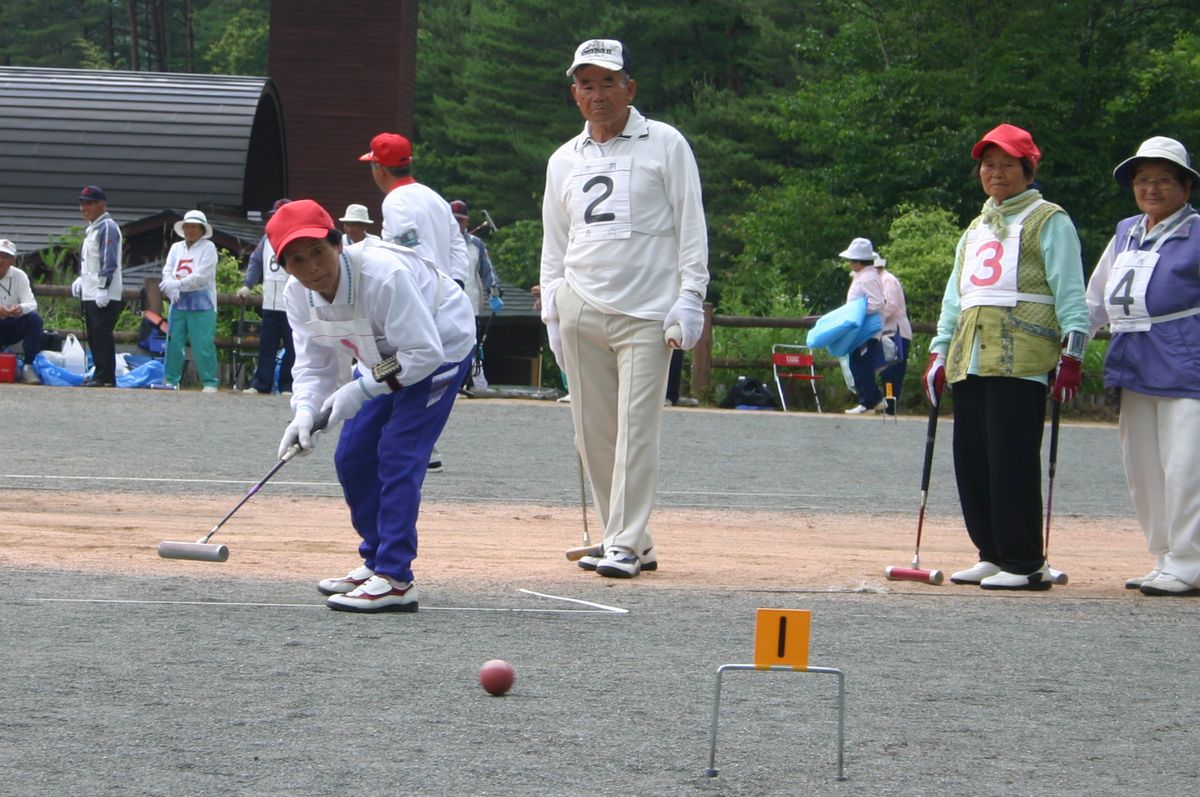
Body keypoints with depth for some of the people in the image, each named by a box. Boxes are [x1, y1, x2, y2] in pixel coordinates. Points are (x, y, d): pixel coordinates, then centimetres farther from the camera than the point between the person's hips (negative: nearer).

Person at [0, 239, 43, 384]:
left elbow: (31, 304, -13)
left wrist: (21, 308, -39)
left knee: (34, 318, -26)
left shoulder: (19, 276, -3)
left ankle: (29, 367, -23)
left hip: (12, 325, 3)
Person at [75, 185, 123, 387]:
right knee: (93, 336, 11)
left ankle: (106, 377, -12)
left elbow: (109, 261, -18)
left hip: (105, 295, -10)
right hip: (90, 294, 10)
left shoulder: (107, 227, -11)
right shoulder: (92, 228, 20)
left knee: (102, 335, -11)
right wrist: (81, 279, 16)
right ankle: (99, 374, 16)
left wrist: (103, 288, -23)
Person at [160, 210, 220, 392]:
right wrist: (172, 289, -14)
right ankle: (171, 379, 12)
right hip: (179, 303, 5)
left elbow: (201, 276, -11)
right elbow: (167, 272, 6)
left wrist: (178, 284, -16)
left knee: (203, 344, -8)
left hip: (201, 305, -5)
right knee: (173, 343, 4)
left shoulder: (208, 248, -1)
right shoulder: (176, 248, 15)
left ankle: (210, 382, -5)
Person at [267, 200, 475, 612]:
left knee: (399, 454, -19)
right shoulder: (299, 295, -15)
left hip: (441, 348, -8)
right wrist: (304, 412, -28)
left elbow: (424, 352, -33)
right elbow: (315, 363, -9)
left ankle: (394, 579, -19)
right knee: (352, 457, 6)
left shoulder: (384, 276, -37)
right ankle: (376, 562, 22)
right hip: (386, 356, 8)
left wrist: (361, 389, -36)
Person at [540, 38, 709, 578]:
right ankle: (634, 545, 9)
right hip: (580, 311, 5)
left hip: (646, 312, -4)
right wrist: (552, 313, 12)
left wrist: (690, 296, -8)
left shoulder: (664, 145, 4)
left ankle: (624, 545, -12)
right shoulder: (564, 161, 16)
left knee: (636, 430, -11)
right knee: (592, 432, 2)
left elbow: (690, 225, 1)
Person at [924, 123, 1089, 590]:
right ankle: (993, 555, 14)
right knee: (971, 460, 5)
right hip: (970, 359, 7)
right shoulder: (975, 229, 25)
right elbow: (955, 294, 27)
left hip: (1021, 360, -7)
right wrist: (939, 350, 17)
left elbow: (1069, 292, -4)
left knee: (1012, 461, -11)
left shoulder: (1049, 222, 3)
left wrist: (1071, 353, -13)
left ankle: (1026, 564, -7)